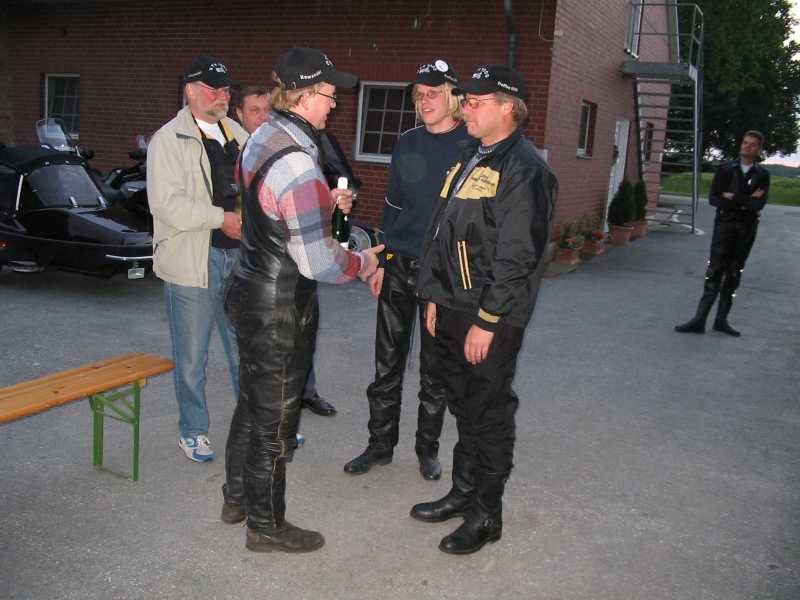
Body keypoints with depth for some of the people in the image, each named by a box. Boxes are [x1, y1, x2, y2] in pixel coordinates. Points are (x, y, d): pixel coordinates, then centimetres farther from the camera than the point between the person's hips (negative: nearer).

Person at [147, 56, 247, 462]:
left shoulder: (238, 135, 13)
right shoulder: (169, 139, -6)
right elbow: (167, 202, -16)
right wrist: (222, 218, -19)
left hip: (238, 255, 5)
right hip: (192, 259, -5)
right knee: (191, 355, 6)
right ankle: (194, 431, 23)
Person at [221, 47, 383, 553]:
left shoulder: (262, 138, 4)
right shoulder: (296, 163, -26)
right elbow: (317, 262, -25)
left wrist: (325, 204, 8)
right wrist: (364, 263, -7)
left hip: (251, 290, 9)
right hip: (280, 309, -9)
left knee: (253, 401, 23)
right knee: (275, 417, 7)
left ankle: (238, 497, 41)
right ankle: (267, 526, 25)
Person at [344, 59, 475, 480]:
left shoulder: (472, 146, -5)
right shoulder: (407, 144, 7)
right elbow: (393, 205, 13)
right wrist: (381, 262, 10)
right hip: (399, 267, 4)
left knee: (435, 368, 9)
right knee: (387, 362, 9)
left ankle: (428, 448, 26)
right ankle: (380, 444, 23)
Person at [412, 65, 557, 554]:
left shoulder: (523, 168, -14)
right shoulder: (471, 160, 15)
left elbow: (516, 256, -20)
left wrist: (486, 321, -20)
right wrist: (435, 298, 16)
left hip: (492, 319, -9)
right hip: (454, 310, 9)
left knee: (490, 413, 3)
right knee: (464, 407, 19)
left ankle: (487, 514, 18)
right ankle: (464, 492, 34)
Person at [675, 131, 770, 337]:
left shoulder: (762, 175, 7)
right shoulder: (725, 170, 6)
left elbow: (759, 204, -7)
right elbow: (713, 198, -5)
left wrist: (733, 198, -10)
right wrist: (745, 203, -11)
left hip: (747, 228, 2)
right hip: (725, 225, -1)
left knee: (734, 274, 4)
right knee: (715, 271, -10)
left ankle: (721, 320, 9)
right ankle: (699, 320, -13)